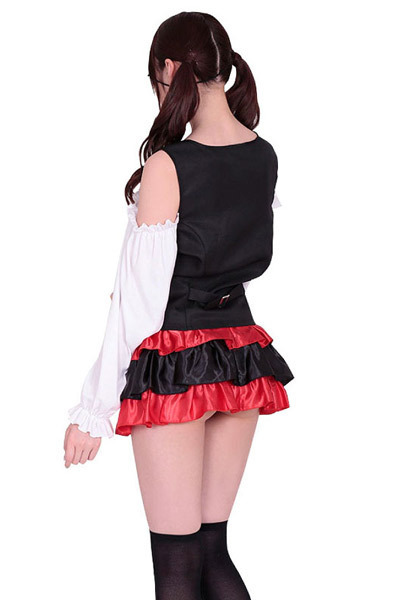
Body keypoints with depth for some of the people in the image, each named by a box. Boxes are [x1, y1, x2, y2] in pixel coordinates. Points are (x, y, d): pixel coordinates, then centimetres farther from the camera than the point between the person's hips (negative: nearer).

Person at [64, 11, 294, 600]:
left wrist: (94, 410, -10)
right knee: (214, 551, 16)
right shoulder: (265, 157, 3)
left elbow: (138, 296, -16)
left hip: (174, 361, -6)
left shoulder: (168, 165, -16)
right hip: (241, 352, 6)